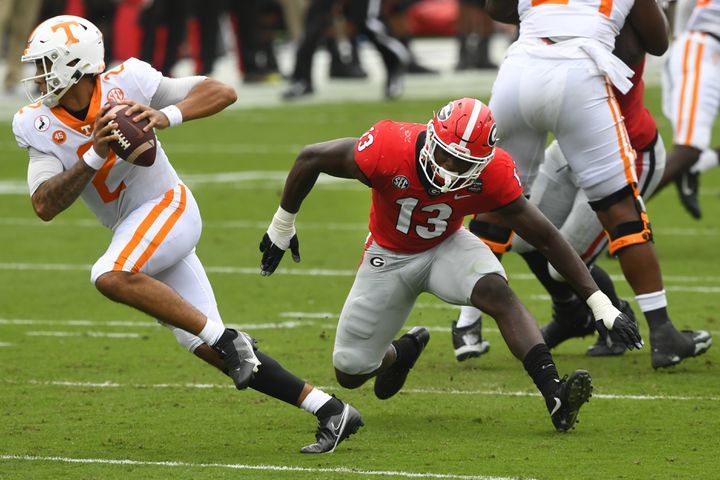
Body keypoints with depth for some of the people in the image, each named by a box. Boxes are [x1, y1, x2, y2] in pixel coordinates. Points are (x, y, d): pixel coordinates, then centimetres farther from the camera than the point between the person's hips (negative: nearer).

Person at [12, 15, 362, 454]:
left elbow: (223, 93, -15)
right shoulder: (39, 126, -5)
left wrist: (167, 116, -32)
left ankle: (226, 337, -23)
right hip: (133, 231, 6)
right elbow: (45, 207, -16)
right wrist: (94, 156, -27)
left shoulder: (125, 84, -16)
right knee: (210, 350, 0)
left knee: (110, 277, -33)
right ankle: (330, 410, 5)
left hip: (168, 208, -6)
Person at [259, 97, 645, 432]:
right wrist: (282, 227, -6)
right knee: (350, 374, 4)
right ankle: (403, 351, 38)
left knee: (497, 292, -32)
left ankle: (555, 396, -40)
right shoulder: (389, 150, -34)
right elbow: (311, 158, -18)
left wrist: (598, 301, -22)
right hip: (389, 255, 0)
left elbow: (545, 237, -19)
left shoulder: (492, 175, -28)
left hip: (447, 246, 0)